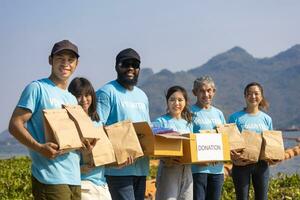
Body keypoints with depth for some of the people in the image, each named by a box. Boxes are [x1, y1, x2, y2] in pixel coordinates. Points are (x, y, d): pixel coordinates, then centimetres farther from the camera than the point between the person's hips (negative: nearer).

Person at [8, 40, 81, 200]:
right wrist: (39, 148, -24)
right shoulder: (37, 88, -3)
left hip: (74, 179, 8)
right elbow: (15, 125, -9)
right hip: (50, 179, -8)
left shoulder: (72, 99, 22)